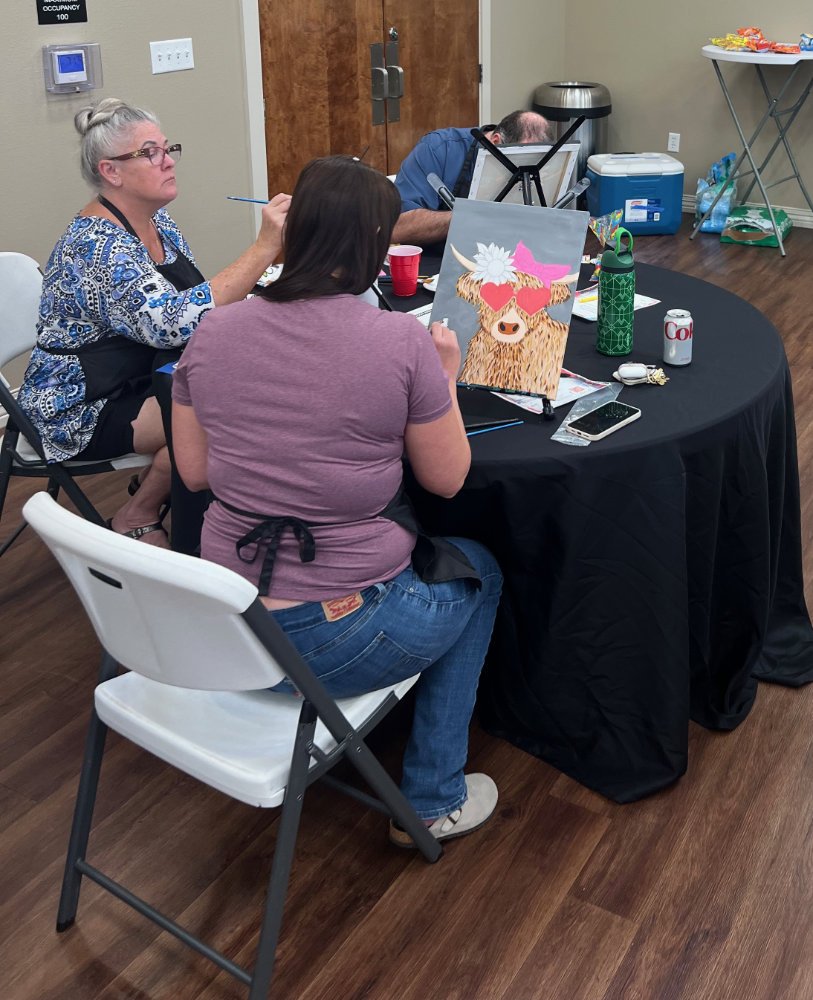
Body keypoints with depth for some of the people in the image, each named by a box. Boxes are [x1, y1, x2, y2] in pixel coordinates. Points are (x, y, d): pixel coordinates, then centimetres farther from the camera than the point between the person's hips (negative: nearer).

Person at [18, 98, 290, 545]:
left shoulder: (156, 221, 3)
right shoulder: (98, 246, -25)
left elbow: (192, 302, 10)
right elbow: (175, 323, -37)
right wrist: (263, 248, -38)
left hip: (142, 379, 9)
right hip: (81, 409, -9)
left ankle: (151, 481, 12)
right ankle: (136, 518, -2)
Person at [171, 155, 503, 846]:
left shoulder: (211, 334, -4)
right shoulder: (403, 342, -17)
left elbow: (193, 472, 7)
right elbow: (447, 479, -4)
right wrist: (445, 379, 10)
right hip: (333, 642, -5)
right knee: (478, 570, 26)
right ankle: (434, 801, 30)